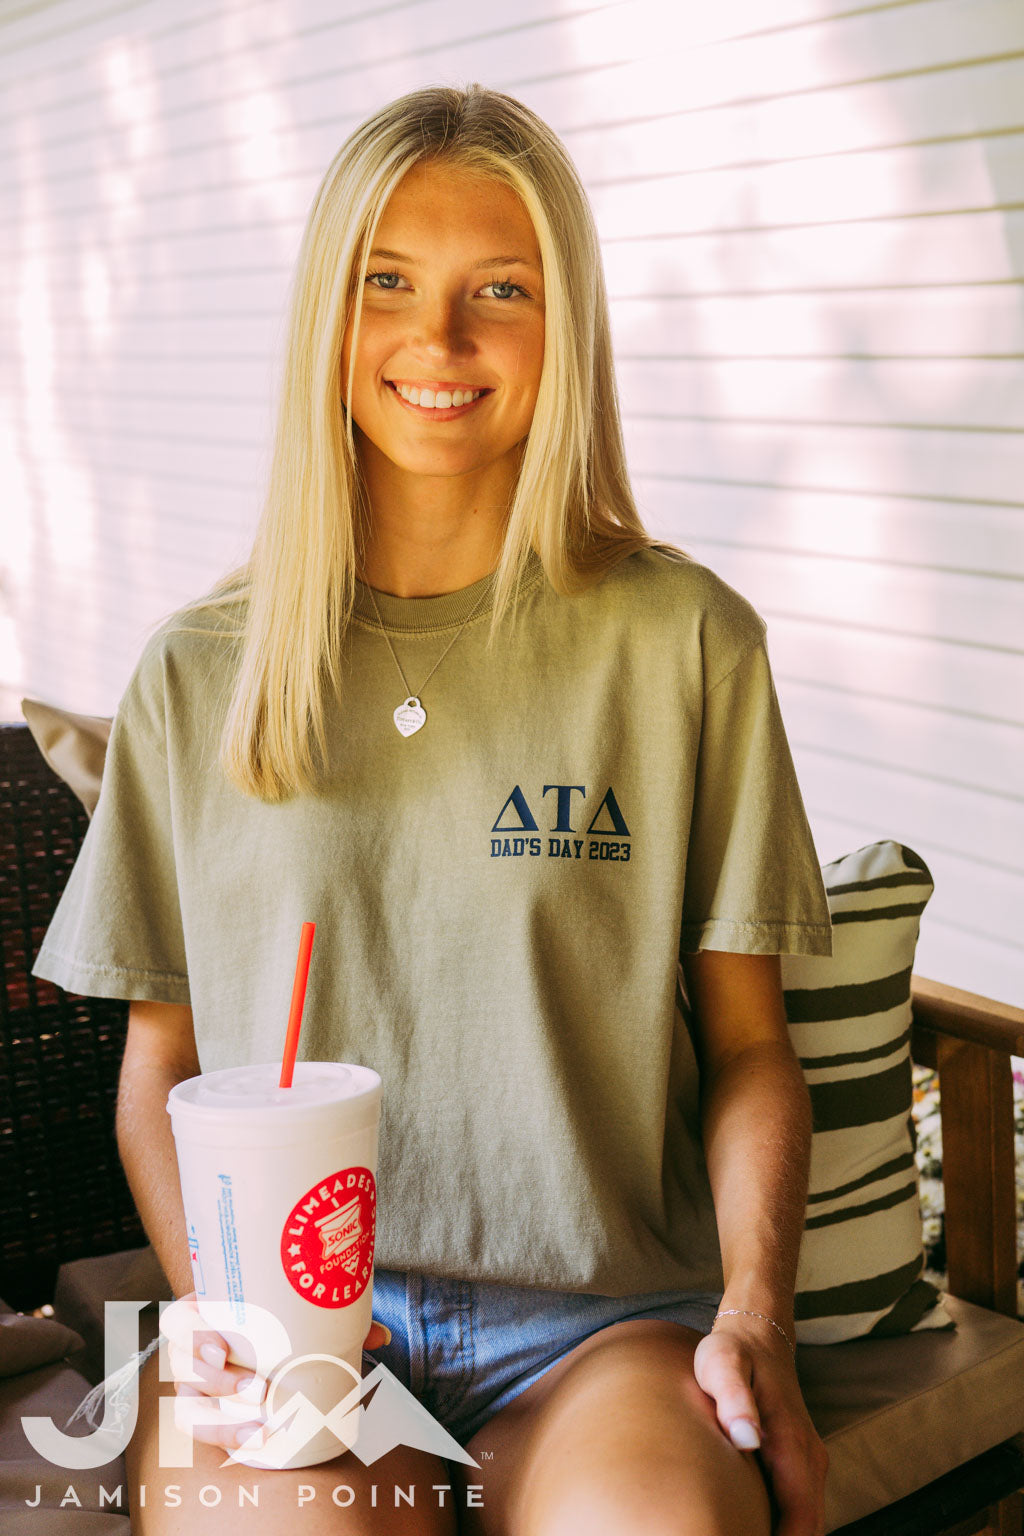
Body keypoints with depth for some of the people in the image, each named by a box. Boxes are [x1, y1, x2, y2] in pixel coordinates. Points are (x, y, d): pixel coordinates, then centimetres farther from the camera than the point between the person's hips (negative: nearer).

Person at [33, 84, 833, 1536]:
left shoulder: (685, 641, 3)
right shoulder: (198, 676, 7)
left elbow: (746, 1045, 6)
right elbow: (160, 1062, 11)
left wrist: (756, 1306, -10)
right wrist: (216, 1302, -6)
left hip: (597, 1314, 0)